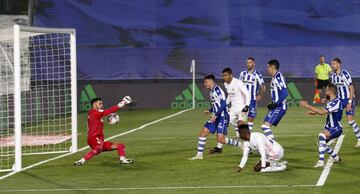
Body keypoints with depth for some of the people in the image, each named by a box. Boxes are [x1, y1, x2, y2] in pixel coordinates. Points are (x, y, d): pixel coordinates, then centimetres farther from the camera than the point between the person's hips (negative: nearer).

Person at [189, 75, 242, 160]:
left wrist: (215, 115, -26)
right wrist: (210, 111, 25)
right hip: (215, 117, 9)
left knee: (220, 139, -14)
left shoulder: (217, 90, -15)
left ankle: (239, 144, 6)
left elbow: (223, 104, -23)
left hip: (222, 117, -9)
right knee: (203, 132, 0)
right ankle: (199, 155, 4)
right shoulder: (211, 91, 13)